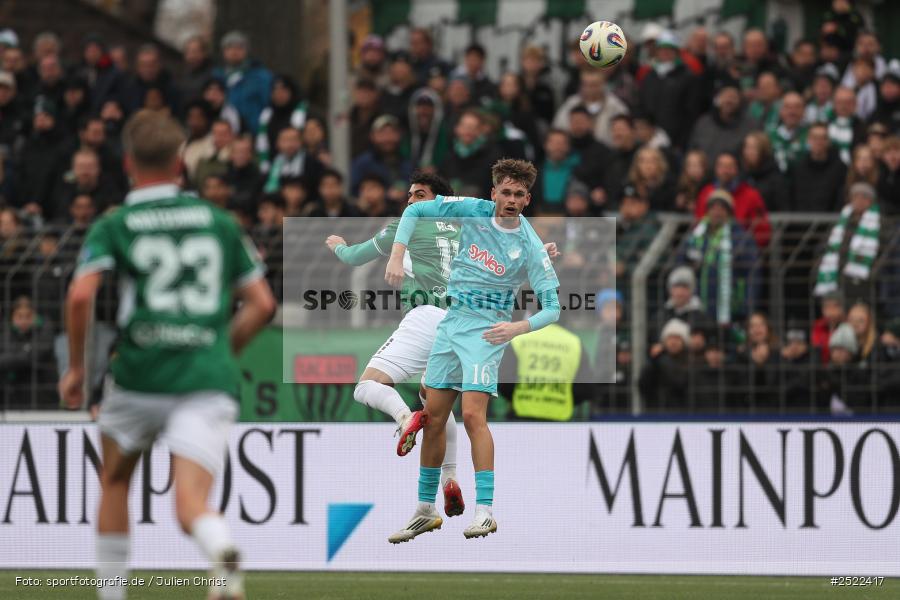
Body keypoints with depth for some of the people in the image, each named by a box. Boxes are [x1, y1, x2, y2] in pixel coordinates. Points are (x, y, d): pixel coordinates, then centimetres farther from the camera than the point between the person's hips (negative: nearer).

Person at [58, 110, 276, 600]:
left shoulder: (112, 227, 4)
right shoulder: (219, 222, 14)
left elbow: (80, 295, -11)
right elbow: (262, 304, 14)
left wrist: (76, 367, 0)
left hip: (140, 377, -1)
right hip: (209, 381, 1)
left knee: (114, 481, 25)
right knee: (190, 506, -8)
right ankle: (224, 551, -43)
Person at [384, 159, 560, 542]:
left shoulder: (531, 248, -14)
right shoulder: (474, 211, -5)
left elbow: (552, 308, -11)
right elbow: (415, 211, 4)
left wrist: (520, 327, -30)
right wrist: (397, 256, -8)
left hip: (487, 329, -5)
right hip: (451, 320, 5)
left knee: (472, 414, -19)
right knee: (433, 417, 7)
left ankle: (485, 511, -20)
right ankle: (425, 511, 17)